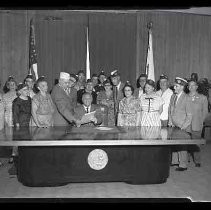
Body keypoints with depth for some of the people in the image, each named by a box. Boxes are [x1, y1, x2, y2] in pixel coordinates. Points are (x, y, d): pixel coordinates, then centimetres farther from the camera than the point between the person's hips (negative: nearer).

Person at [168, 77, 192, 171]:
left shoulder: (186, 98, -12)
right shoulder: (173, 96, 9)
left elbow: (189, 115, -11)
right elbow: (170, 110, 16)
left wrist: (183, 127, -13)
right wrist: (170, 122, 6)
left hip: (183, 127, -6)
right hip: (174, 126, 6)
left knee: (182, 146, 0)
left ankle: (183, 165, 11)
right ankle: (175, 161, 24)